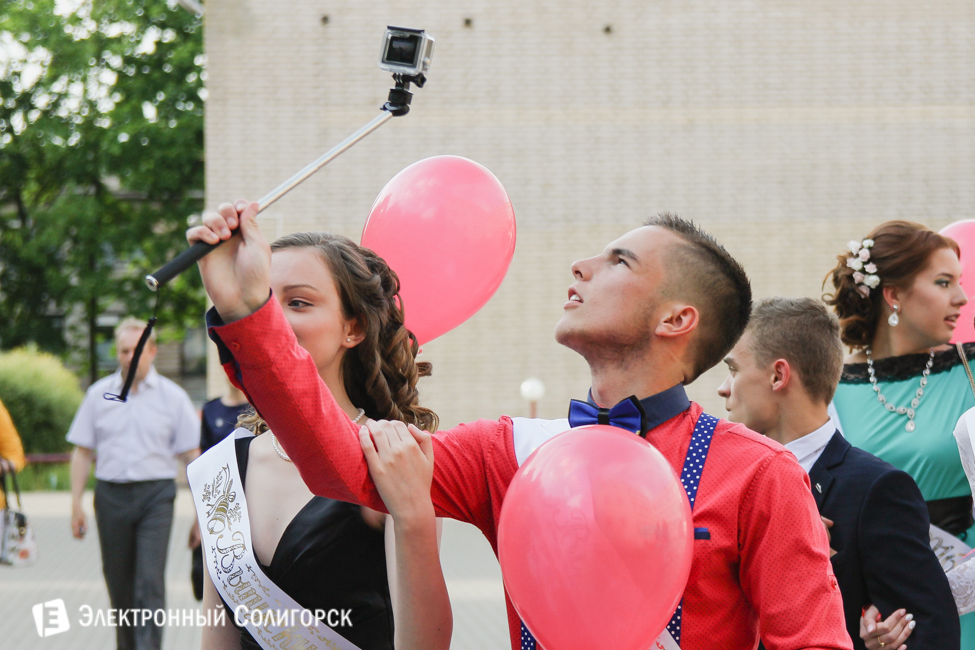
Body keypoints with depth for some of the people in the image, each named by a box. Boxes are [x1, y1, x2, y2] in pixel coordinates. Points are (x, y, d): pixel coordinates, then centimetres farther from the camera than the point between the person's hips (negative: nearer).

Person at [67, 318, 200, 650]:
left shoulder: (172, 396, 3)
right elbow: (82, 451, 10)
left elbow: (193, 454, 3)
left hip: (156, 497, -2)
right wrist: (76, 503, 4)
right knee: (119, 585, 9)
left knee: (151, 582, -14)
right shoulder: (98, 395, 7)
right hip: (111, 495, 2)